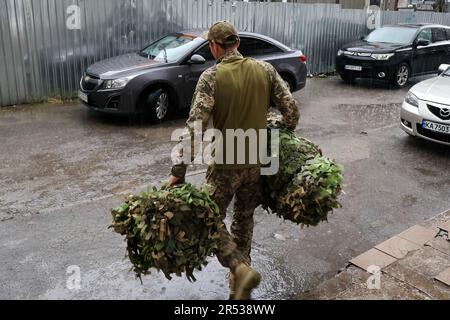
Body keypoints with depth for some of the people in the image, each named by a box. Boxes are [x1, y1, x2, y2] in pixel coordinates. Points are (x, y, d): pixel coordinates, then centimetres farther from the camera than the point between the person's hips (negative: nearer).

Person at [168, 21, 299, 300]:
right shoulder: (265, 69, -2)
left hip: (225, 164, -5)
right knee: (244, 219, 20)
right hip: (256, 161, 5)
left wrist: (179, 171, -17)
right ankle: (240, 288, 30)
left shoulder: (211, 77, -14)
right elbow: (291, 110, -2)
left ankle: (241, 269, -6)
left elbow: (195, 127, -21)